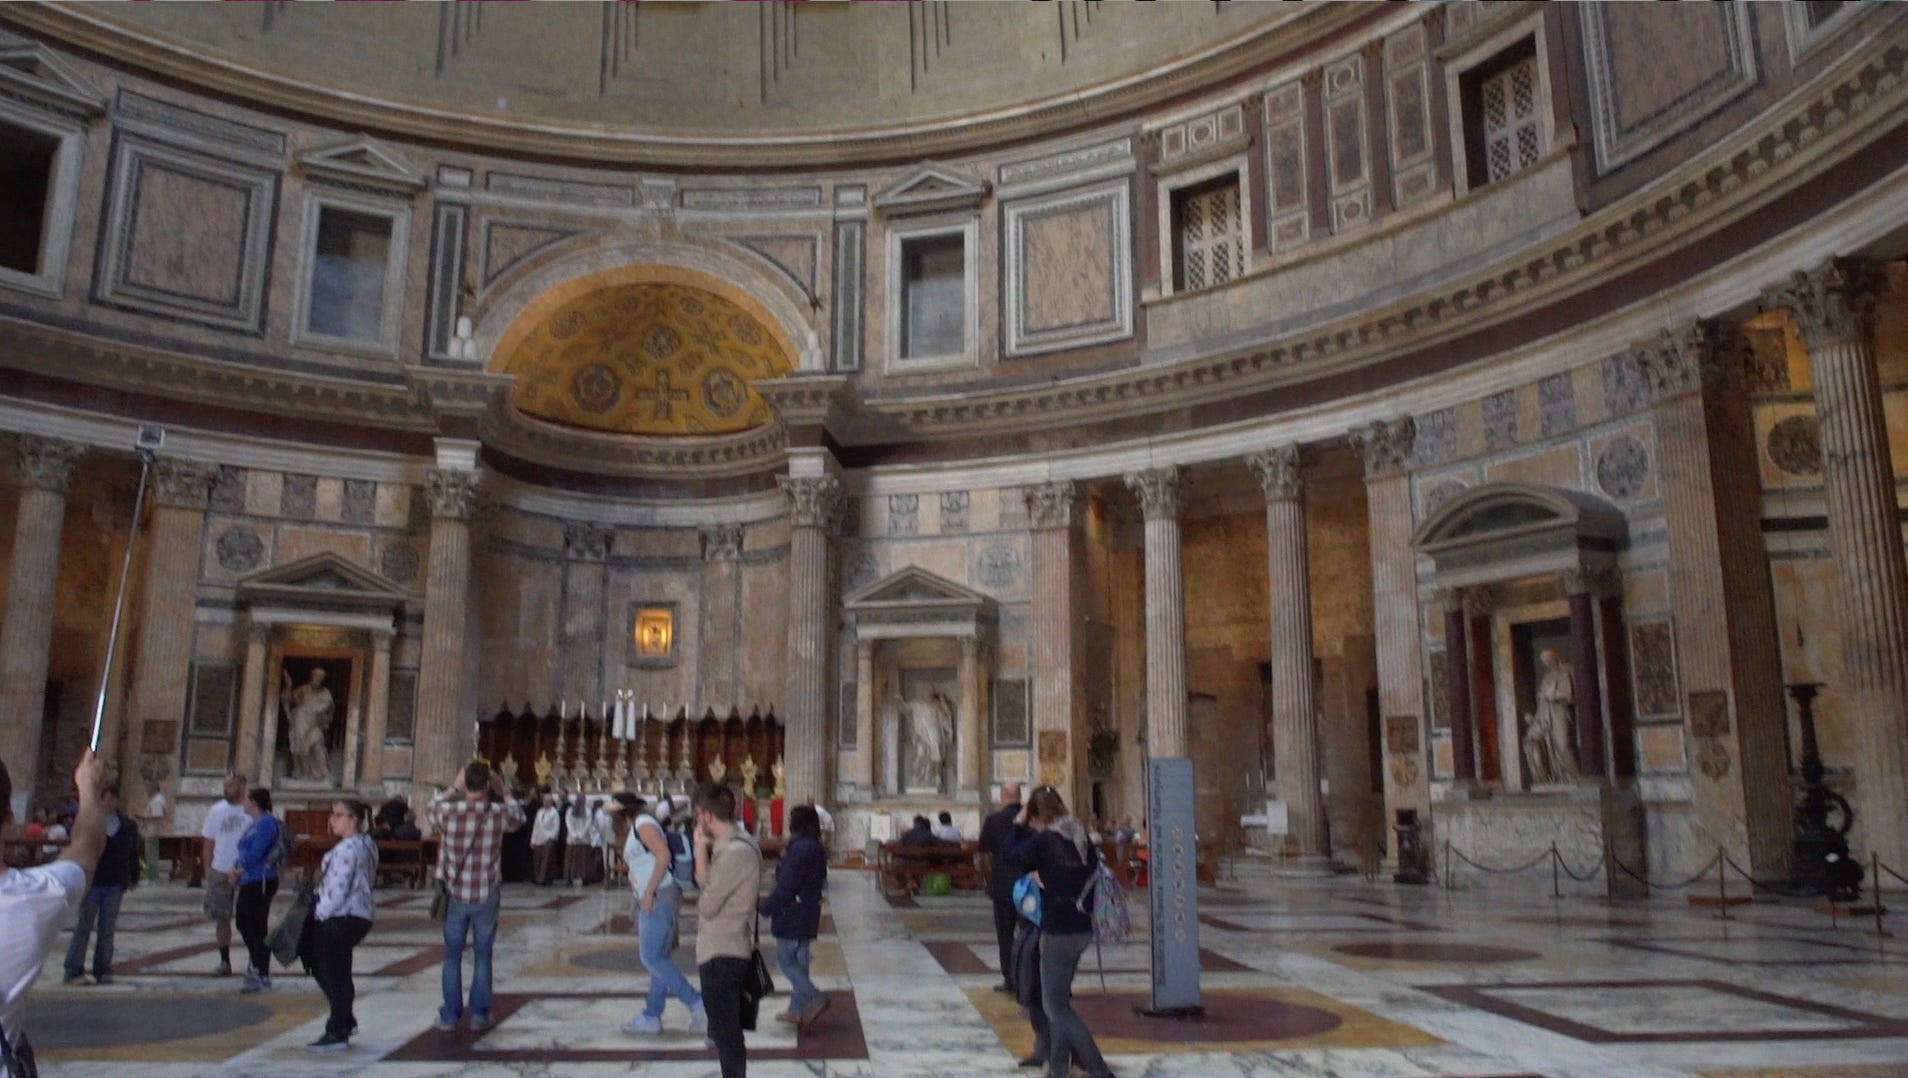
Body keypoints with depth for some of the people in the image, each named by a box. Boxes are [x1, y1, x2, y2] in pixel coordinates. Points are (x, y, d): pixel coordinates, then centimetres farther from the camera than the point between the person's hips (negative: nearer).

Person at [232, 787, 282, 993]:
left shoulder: (267, 823, -14)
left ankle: (263, 976, 3)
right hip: (249, 882, 10)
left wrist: (238, 868, -5)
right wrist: (236, 868, 3)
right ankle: (257, 964, 30)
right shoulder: (255, 824, 17)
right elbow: (245, 852, 21)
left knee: (257, 928, -4)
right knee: (243, 921, 16)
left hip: (261, 881, -10)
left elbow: (255, 853, -19)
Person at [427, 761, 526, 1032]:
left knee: (453, 956, 12)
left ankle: (450, 1015, 17)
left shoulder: (448, 812, -12)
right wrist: (504, 791, 16)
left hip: (456, 894, 0)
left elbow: (429, 811, 12)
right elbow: (519, 817, 12)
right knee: (482, 956, 11)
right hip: (487, 896, 0)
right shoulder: (498, 813, -12)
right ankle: (479, 1015, 15)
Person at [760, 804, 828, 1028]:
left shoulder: (799, 849, -19)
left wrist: (766, 908, -11)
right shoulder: (817, 848, 9)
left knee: (785, 959, 0)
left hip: (791, 915, -9)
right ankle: (797, 1010, 19)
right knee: (799, 960, 14)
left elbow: (786, 886, -20)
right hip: (808, 914, 9)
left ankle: (815, 998, -9)